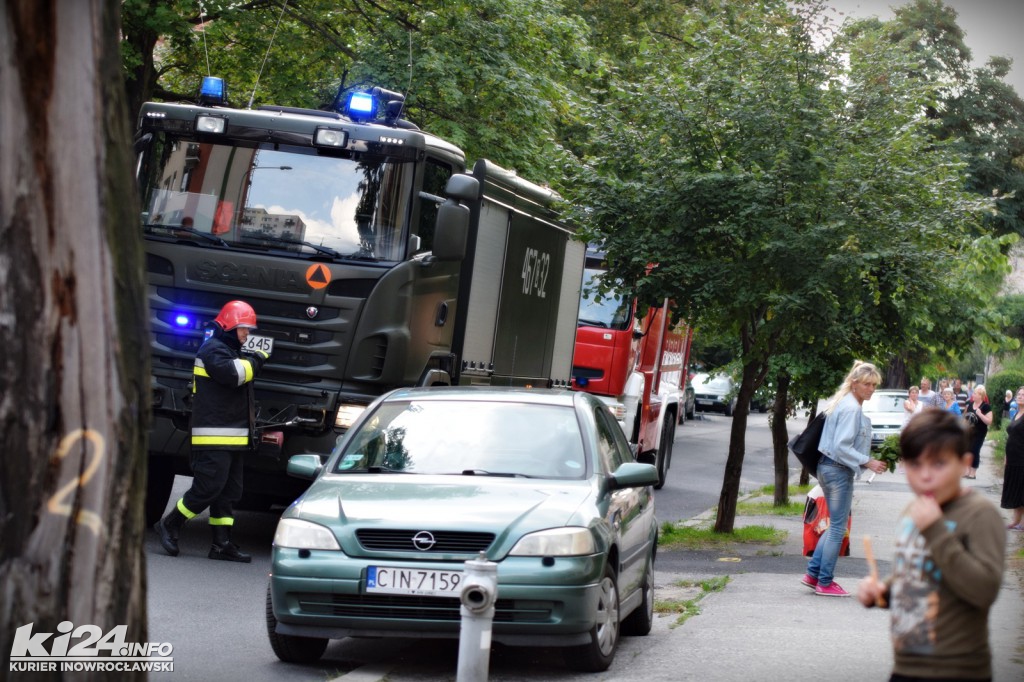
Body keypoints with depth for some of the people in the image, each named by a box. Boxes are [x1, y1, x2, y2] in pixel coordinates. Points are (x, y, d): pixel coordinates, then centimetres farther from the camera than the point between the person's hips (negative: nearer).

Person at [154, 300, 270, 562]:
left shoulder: (231, 350, 23)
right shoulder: (213, 349, -10)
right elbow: (232, 374, -26)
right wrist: (256, 360, -12)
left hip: (232, 437, 11)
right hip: (214, 436, -11)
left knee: (229, 491, 8)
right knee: (208, 487, -12)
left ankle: (222, 544, 9)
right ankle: (169, 525, 2)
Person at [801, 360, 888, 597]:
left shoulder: (844, 404, 13)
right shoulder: (851, 408, -18)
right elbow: (842, 446, -23)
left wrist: (866, 460, 15)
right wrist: (868, 462, -20)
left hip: (830, 468, 10)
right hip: (839, 471, -10)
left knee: (836, 524, 18)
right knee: (838, 527, -1)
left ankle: (813, 573, 19)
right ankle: (825, 582, 6)